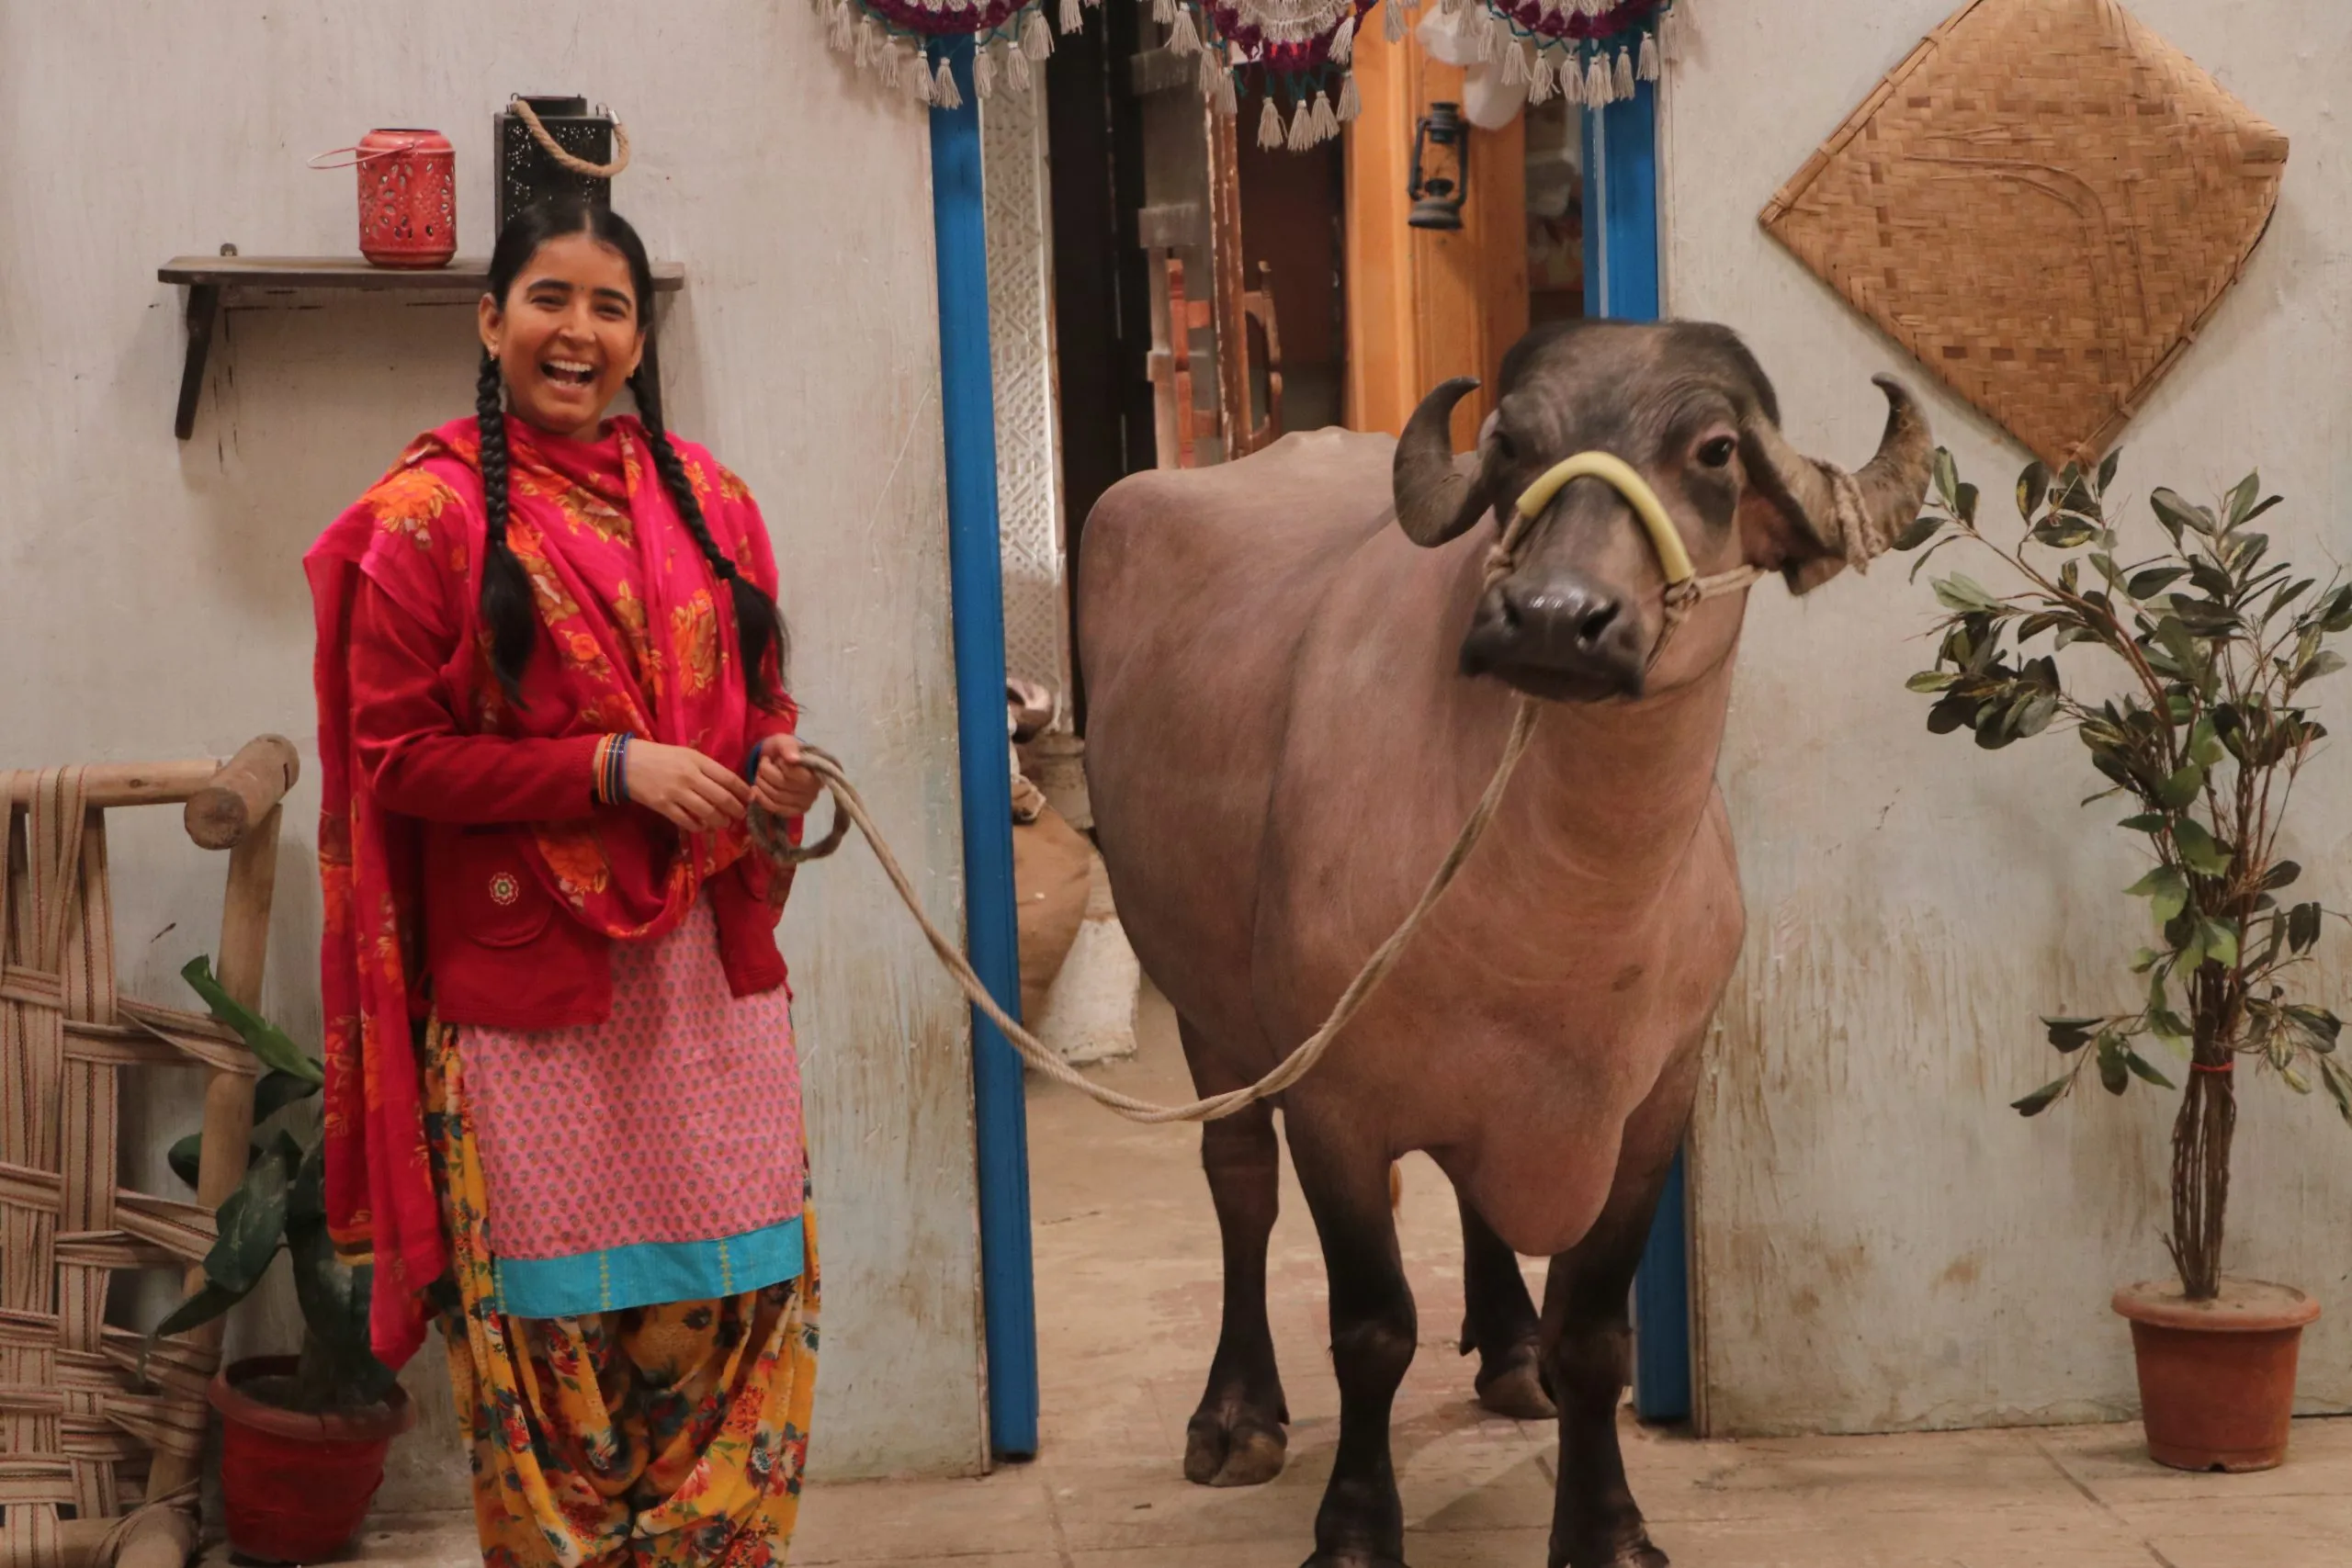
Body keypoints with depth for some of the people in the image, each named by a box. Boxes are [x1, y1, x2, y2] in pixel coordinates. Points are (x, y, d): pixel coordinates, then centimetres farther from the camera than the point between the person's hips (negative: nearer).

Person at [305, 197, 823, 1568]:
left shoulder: (706, 501, 12)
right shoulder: (429, 517, -2)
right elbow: (399, 753, -6)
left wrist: (775, 766, -1)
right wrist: (610, 766, -15)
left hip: (712, 971, 4)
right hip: (529, 986, -4)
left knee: (745, 1312, 4)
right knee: (558, 1329, 1)